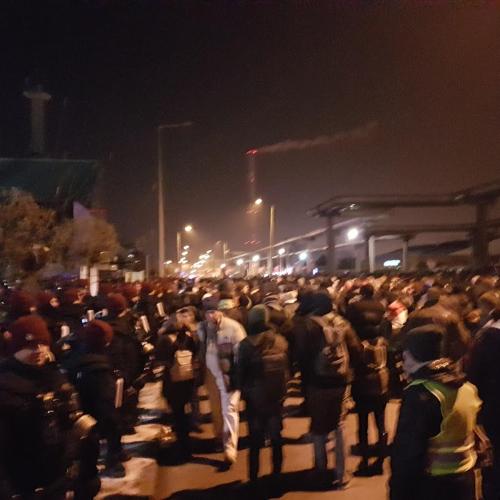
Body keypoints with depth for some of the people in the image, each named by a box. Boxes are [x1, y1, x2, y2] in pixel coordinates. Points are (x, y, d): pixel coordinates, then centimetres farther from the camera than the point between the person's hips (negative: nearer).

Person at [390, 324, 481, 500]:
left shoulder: (419, 394, -22)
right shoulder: (468, 387, 2)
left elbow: (408, 452, -22)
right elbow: (471, 436, 11)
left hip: (430, 485, -7)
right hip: (465, 480, 7)